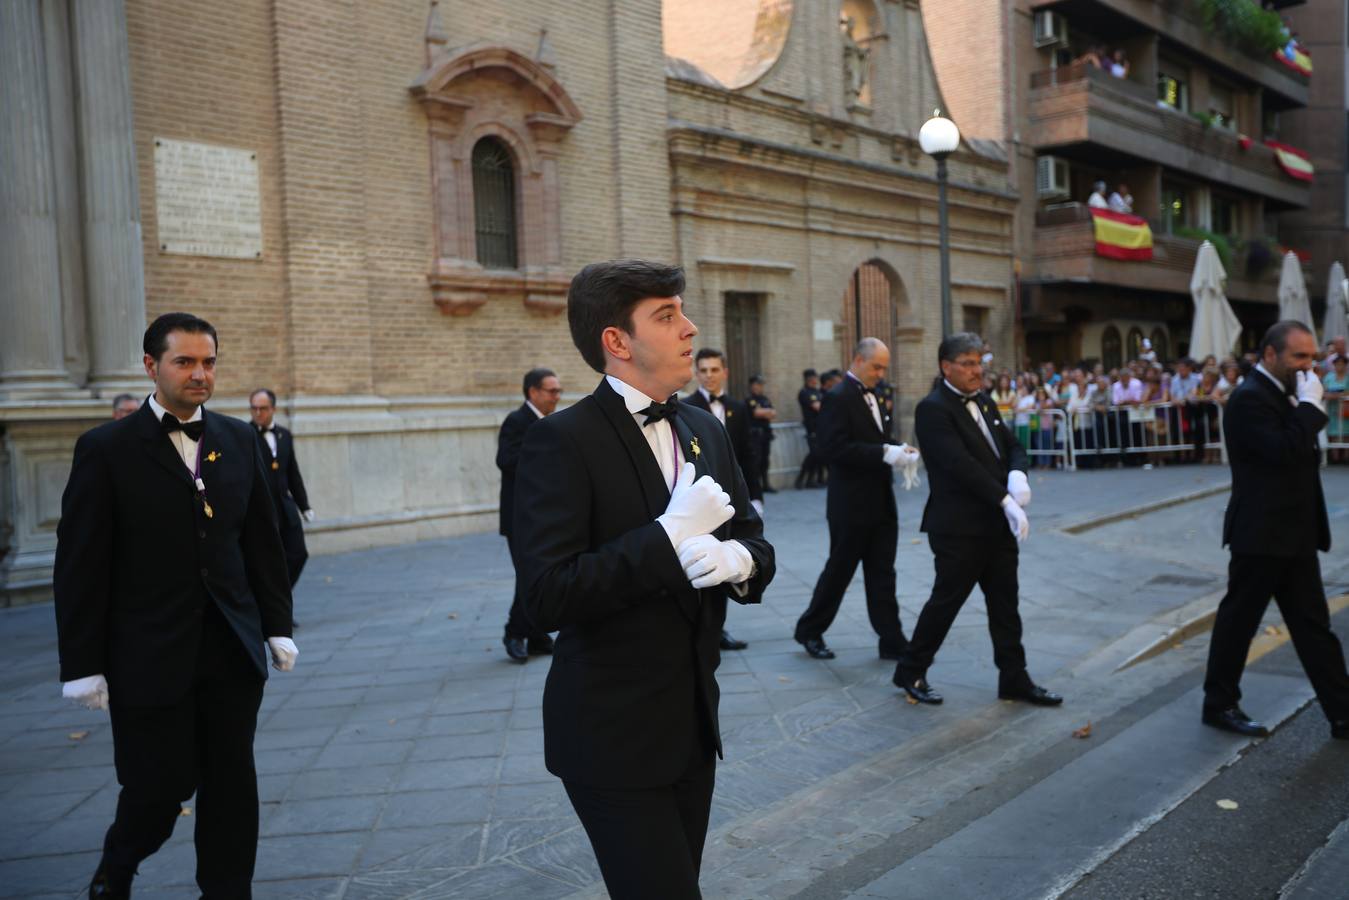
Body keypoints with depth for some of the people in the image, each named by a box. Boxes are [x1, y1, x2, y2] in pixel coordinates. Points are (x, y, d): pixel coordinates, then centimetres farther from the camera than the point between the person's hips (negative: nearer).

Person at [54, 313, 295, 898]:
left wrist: (278, 626, 7)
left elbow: (263, 543, 10)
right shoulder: (106, 449, -6)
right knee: (161, 785, 5)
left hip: (233, 651, 4)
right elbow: (80, 567, -6)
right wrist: (82, 666, -8)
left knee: (231, 784, 8)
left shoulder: (238, 441, 7)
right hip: (150, 655, -3)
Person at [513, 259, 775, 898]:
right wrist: (671, 534, -25)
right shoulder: (561, 442, -16)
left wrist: (736, 558, -14)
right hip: (614, 736, -7)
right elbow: (546, 597, -24)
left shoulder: (705, 431, 7)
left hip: (694, 720, 7)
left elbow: (756, 544, 9)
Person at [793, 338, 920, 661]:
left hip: (880, 502, 8)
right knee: (839, 571, 5)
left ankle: (892, 641, 12)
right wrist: (886, 453, -25)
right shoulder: (838, 397, -13)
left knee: (882, 574, 8)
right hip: (852, 504, -8)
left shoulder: (870, 396, 14)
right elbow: (835, 448, -23)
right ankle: (810, 630, 22)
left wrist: (897, 451, 0)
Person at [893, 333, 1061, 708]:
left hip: (996, 523, 8)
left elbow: (1011, 445, 13)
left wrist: (1018, 474, -10)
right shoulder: (933, 408, -14)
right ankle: (910, 672, 19)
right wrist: (1006, 501, -25)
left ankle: (1014, 679, 22)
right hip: (959, 526, -8)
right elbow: (961, 464, -23)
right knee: (946, 600, 3)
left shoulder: (983, 401, 13)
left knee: (1004, 603, 12)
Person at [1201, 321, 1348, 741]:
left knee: (1313, 625, 11)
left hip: (1292, 534, 9)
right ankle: (1219, 704, 18)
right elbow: (1285, 451, -27)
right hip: (1262, 533, -9)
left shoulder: (1281, 394, 14)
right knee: (1239, 620, 4)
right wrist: (1311, 403, -19)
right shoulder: (1250, 397, -16)